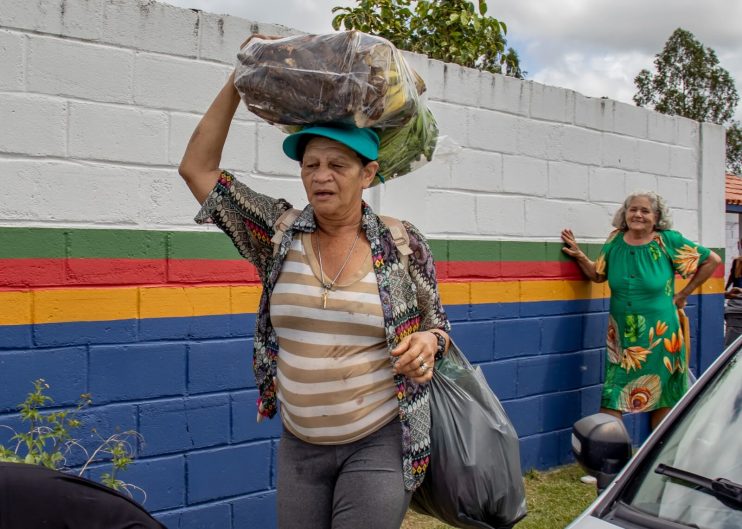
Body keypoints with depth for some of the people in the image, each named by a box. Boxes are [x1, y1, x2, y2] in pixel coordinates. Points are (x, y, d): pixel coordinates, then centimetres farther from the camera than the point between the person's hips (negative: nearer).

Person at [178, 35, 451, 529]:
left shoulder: (403, 244, -6)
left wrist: (427, 343, -18)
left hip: (379, 442, -3)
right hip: (299, 445, 3)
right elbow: (197, 169, -4)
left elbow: (438, 325, 6)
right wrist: (239, 81, -5)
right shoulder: (280, 233, -2)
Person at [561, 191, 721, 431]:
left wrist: (683, 293, 4)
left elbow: (712, 260, 4)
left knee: (662, 398, 8)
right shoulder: (616, 240, 4)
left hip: (659, 336, -2)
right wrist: (579, 256, -1)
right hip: (621, 336, 2)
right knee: (611, 399, -2)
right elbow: (598, 275, 15)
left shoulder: (669, 241, -5)